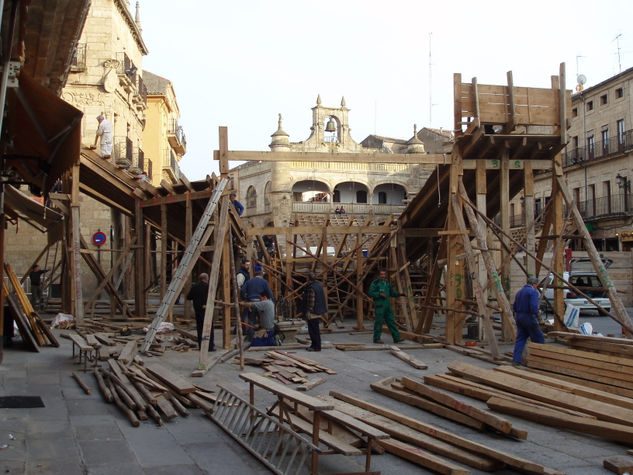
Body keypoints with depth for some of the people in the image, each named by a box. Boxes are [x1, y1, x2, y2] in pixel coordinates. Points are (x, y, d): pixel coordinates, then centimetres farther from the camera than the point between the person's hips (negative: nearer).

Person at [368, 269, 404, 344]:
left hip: (387, 306, 7)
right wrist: (380, 294, -20)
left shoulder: (387, 283, 15)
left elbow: (392, 292, 21)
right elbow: (371, 293, -11)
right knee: (378, 322, -3)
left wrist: (399, 294, 4)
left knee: (391, 321, 5)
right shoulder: (375, 283, -6)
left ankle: (396, 338, 5)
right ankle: (376, 338, 6)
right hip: (379, 306, -7)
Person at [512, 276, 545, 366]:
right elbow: (534, 307, -22)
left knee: (520, 339, 8)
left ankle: (516, 360, 3)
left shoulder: (519, 292, 14)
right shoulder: (533, 292, -10)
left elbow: (514, 307, 17)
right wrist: (538, 313, -5)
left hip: (518, 317, 8)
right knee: (539, 338, 5)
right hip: (529, 318, -7)